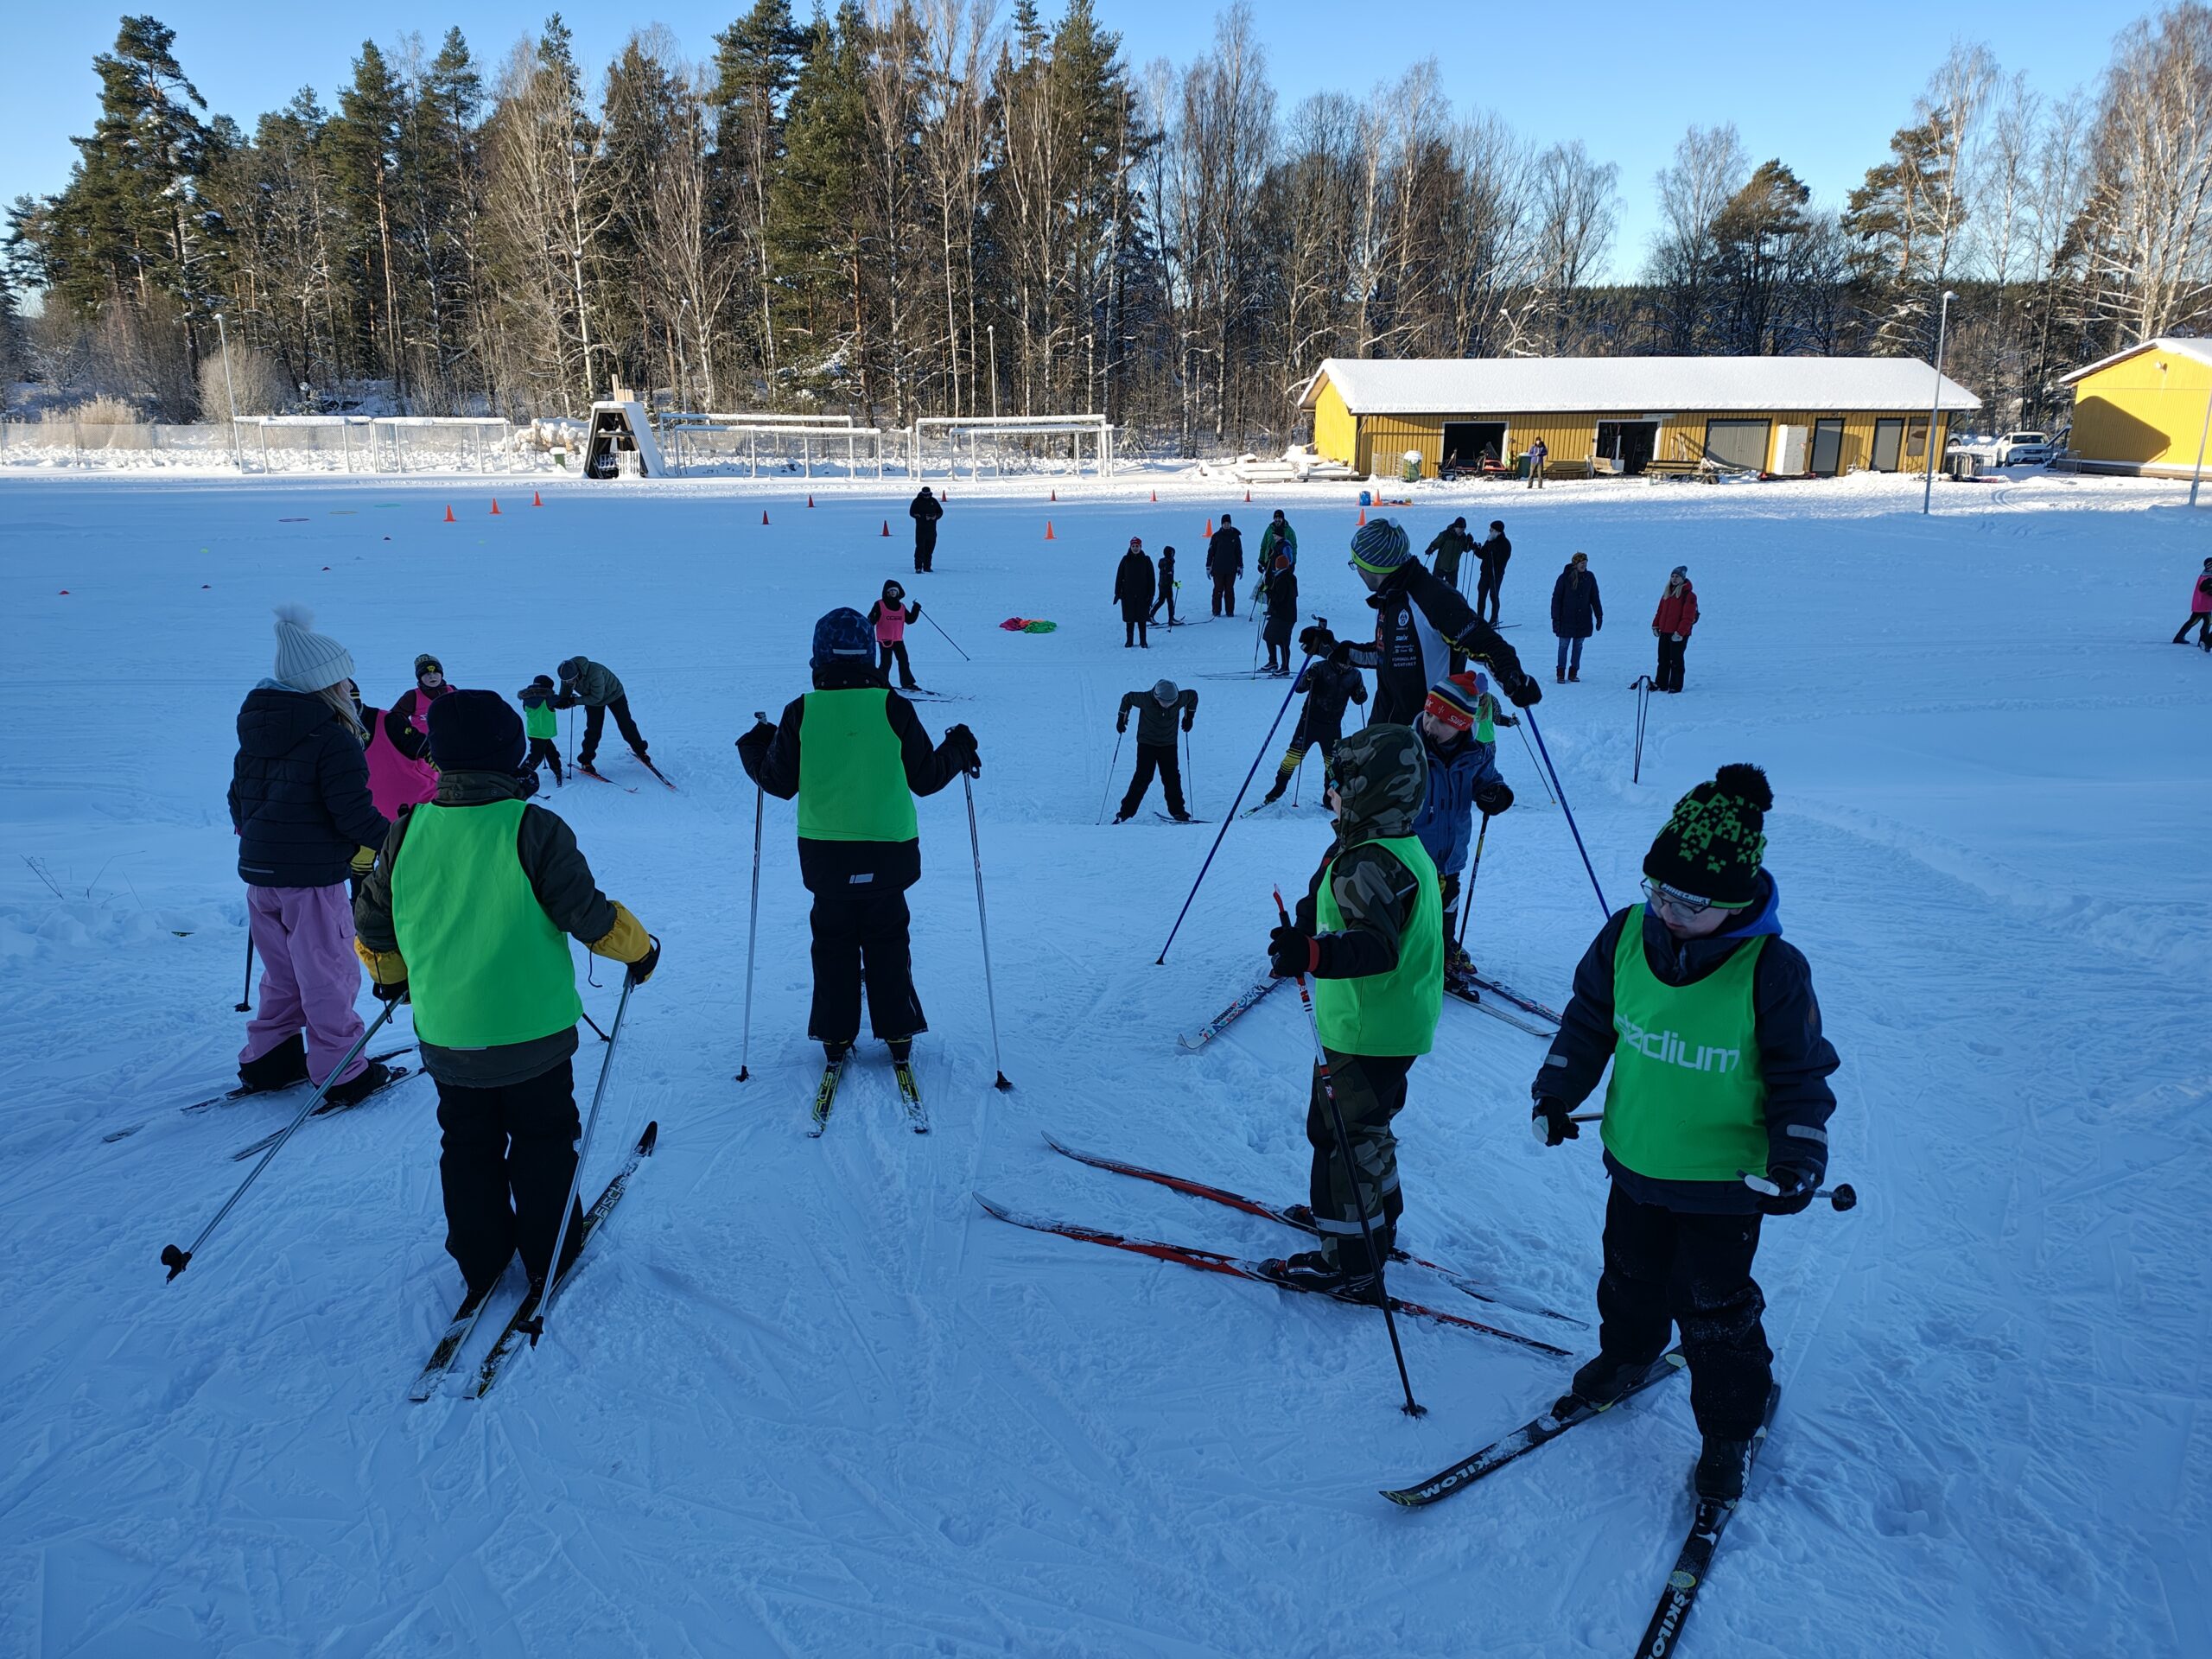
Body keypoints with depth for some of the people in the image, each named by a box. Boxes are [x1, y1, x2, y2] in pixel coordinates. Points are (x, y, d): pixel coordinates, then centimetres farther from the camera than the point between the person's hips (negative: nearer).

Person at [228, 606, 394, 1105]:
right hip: (311, 878, -8)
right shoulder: (333, 739, -17)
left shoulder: (254, 733, 8)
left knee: (282, 974, 21)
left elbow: (238, 800, 17)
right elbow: (354, 814, -20)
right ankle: (341, 1073, 11)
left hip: (258, 872, 8)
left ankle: (267, 1060, 28)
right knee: (328, 976, 3)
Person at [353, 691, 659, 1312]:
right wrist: (640, 950, 4)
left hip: (444, 1035, 4)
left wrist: (390, 975, 26)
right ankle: (550, 1255, 25)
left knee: (469, 1149, 19)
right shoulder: (534, 829, -18)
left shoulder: (407, 832, -4)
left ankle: (481, 1263, 28)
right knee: (543, 1143, 15)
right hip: (531, 1031, -3)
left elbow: (372, 923, 7)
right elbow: (588, 917, -15)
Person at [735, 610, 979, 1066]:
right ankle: (897, 1034, 18)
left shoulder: (801, 713, -8)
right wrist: (960, 751, 18)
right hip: (888, 851, 0)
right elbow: (927, 777, -1)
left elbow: (779, 781, 2)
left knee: (833, 943, 14)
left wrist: (754, 746, 21)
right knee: (888, 941, 14)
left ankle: (835, 1036, 19)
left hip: (825, 854, 0)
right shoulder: (894, 708, -9)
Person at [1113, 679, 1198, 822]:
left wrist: (1189, 717, 8)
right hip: (1147, 743, -3)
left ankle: (1177, 811, 14)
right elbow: (1127, 698, -4)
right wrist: (1122, 718, 1)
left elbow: (1193, 695, 6)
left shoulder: (1180, 699, -16)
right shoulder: (1146, 699, -23)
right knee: (1143, 777, -10)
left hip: (1169, 744, 3)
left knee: (1172, 778, -1)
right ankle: (1126, 812, -5)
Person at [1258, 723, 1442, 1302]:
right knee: (1367, 1127, 25)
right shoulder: (1409, 850, 8)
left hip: (1364, 1034, -10)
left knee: (1342, 1136, 1)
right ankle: (1377, 1225, 42)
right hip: (1400, 1029, 10)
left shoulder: (1367, 863, -25)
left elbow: (1376, 945, -37)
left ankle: (1350, 1264, 11)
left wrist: (1315, 953, -51)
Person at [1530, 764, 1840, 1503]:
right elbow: (1589, 1019, 6)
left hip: (1724, 1180, -4)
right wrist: (1556, 1092, 2)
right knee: (1631, 1277, 25)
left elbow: (1802, 1072, -9)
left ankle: (1730, 1430, 33)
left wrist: (1798, 1155, -17)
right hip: (1634, 1162, 4)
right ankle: (1627, 1355, 53)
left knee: (1715, 1312, 10)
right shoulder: (1625, 937, -11)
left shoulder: (1771, 969, -21)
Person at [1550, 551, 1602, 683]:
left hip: (1583, 620, 3)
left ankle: (1573, 673, 17)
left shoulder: (1589, 577, 2)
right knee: (1564, 645, 2)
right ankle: (1561, 674, 11)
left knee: (1578, 646, 8)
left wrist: (1599, 616, 8)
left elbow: (1595, 598, 10)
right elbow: (1556, 599, -5)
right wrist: (1555, 619, -8)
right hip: (1567, 619, -3)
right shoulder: (1564, 578, -8)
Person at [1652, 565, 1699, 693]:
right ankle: (1661, 684, 20)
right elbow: (1660, 611, 19)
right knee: (1663, 659, 12)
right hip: (1664, 632, 7)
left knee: (1676, 660, -2)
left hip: (1679, 634, -7)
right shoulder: (1667, 593, 14)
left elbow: (1688, 617, -15)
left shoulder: (1688, 595, -10)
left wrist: (1680, 632, -21)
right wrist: (1656, 625, 9)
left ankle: (1675, 686, 4)